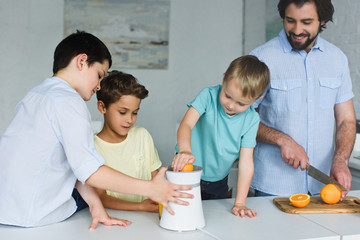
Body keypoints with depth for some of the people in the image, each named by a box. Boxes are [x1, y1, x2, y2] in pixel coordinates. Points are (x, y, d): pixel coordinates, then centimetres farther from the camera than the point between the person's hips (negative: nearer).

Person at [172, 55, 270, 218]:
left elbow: (246, 162, -11)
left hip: (217, 185, 3)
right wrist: (185, 150, -53)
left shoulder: (251, 119, -11)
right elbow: (186, 124, -31)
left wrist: (240, 202, -15)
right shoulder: (209, 96, -18)